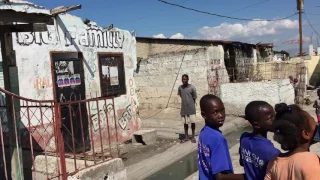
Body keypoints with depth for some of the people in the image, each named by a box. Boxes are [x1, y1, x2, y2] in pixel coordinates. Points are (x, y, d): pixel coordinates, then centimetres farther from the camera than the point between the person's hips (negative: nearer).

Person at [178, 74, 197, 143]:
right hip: (184, 108, 4)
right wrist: (185, 102, 8)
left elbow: (194, 98, -4)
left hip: (191, 108, -3)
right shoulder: (180, 87, 2)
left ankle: (193, 137, 15)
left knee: (192, 122, 2)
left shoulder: (192, 88, -9)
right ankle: (186, 137, 21)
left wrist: (190, 104, 2)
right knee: (185, 123, 10)